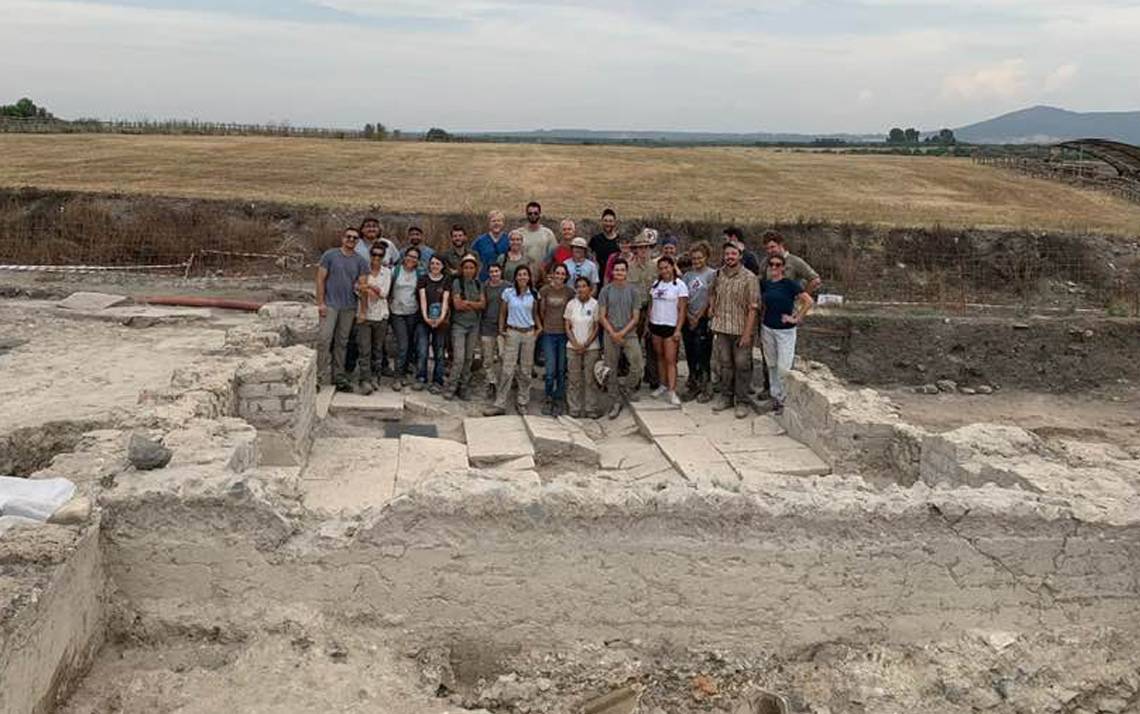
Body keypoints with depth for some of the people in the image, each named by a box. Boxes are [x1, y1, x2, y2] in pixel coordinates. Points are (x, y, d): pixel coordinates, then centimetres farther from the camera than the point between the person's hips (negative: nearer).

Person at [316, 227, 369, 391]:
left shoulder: (360, 261, 7)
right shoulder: (330, 255, 0)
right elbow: (320, 279, -1)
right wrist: (320, 303, -7)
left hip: (349, 307, 3)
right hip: (330, 305, -3)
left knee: (342, 342, 10)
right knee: (324, 339, -9)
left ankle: (339, 376, 18)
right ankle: (321, 377, -5)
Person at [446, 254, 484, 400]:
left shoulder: (478, 284, 9)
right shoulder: (457, 282, -5)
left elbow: (483, 304, 0)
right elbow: (457, 304, -12)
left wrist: (468, 303, -13)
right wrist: (475, 305, -7)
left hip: (474, 325, 5)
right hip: (459, 324, -4)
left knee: (469, 358, 6)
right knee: (459, 358, -11)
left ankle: (463, 388, 15)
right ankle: (451, 388, -1)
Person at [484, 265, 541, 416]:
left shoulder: (533, 294, 4)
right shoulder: (508, 293, -1)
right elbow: (502, 313, 5)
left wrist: (539, 327, 1)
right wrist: (501, 328, -5)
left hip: (529, 333, 2)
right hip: (512, 333, -2)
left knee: (526, 370, 7)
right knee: (507, 369, -6)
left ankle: (522, 403, 17)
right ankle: (499, 404, -3)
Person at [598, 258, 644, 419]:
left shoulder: (633, 291, 2)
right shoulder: (606, 290, 2)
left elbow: (636, 317, -1)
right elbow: (601, 316, 0)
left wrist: (622, 333, -12)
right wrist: (613, 333, -12)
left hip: (629, 334, 0)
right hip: (610, 335, 1)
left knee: (637, 366, -12)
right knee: (611, 370, 5)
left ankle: (628, 389, 16)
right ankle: (616, 401, 17)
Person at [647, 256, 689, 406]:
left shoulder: (679, 285, -6)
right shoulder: (655, 284, 10)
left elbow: (682, 309, -9)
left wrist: (678, 329, -14)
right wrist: (648, 324, 10)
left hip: (670, 326, -5)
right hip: (655, 325, 5)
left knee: (670, 360, -8)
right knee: (660, 357, 10)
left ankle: (672, 392, -10)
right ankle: (663, 386, 19)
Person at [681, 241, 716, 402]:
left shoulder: (712, 274, -2)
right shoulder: (687, 275, 12)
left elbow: (710, 299, -7)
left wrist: (698, 316, -8)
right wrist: (689, 316, -4)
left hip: (704, 319, -5)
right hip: (688, 320, 5)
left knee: (702, 355, -6)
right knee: (690, 354, 9)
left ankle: (705, 389, 1)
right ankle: (693, 385, 19)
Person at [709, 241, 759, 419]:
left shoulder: (749, 278, -10)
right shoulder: (719, 275, 5)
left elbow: (753, 308, -13)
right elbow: (712, 293, 26)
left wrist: (747, 333, -17)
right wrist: (712, 306, 7)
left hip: (741, 330, -5)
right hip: (722, 328, 5)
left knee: (742, 365, 3)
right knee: (725, 364, 14)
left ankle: (742, 402, 11)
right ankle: (726, 397, 26)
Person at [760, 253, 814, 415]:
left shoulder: (789, 284, -10)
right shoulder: (764, 285, 6)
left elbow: (808, 301, -16)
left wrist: (797, 318, -14)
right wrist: (760, 331, 13)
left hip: (785, 331, -5)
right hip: (767, 329, 5)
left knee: (783, 368, -6)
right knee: (771, 366, 11)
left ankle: (784, 400, 8)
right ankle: (775, 397, 23)